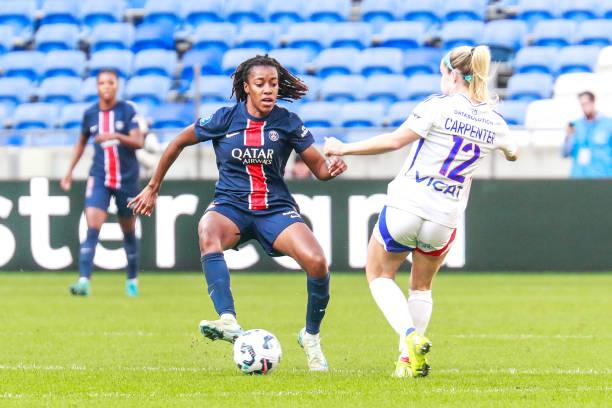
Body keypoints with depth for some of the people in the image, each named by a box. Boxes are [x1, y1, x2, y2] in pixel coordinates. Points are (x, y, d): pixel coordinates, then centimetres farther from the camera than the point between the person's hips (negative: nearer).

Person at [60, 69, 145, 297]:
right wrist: (70, 171, 18)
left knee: (129, 231, 10)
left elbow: (139, 142, -15)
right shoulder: (90, 114, 4)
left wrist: (116, 136, -31)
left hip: (127, 179, -1)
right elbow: (81, 142, 20)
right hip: (99, 178, 1)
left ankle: (132, 280, 28)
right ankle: (84, 281, -22)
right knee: (92, 228, -15)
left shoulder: (127, 111, -5)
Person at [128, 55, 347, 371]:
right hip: (230, 205, -1)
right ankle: (228, 322, -51)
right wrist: (153, 188, 14)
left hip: (275, 208, 1)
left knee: (316, 261, -25)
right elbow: (179, 143, 10)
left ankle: (311, 337, 3)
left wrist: (332, 168, -22)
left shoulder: (288, 123, -1)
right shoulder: (225, 119, -3)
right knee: (208, 230, -38)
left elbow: (319, 168, 2)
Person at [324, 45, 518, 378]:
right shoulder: (494, 122, 4)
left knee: (379, 275, 15)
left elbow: (394, 141, -14)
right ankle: (408, 359, 15)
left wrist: (345, 149, -5)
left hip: (405, 205, -4)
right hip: (445, 217, 4)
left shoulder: (439, 105, -11)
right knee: (421, 287, 26)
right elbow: (512, 153, 26)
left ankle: (411, 336, -9)